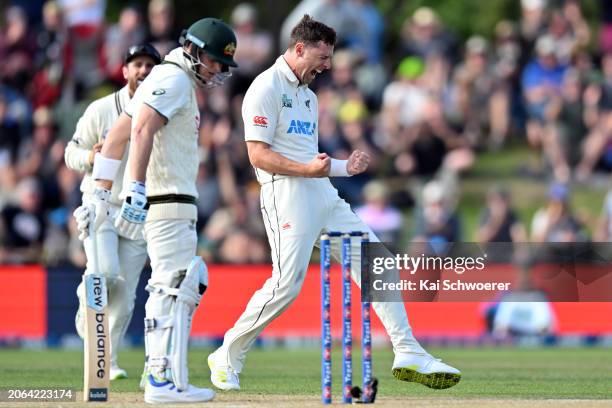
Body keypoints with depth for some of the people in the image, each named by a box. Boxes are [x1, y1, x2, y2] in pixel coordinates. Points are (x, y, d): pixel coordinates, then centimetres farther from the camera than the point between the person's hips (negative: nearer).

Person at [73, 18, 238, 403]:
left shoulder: (181, 83, 22)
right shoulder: (173, 78, -8)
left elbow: (118, 134, 22)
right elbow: (142, 130, -23)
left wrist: (102, 193, 18)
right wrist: (136, 191, -32)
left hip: (167, 203, 10)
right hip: (167, 201, -10)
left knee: (186, 283, 15)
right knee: (175, 285, -13)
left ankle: (158, 371, 17)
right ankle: (165, 382, -17)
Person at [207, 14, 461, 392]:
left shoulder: (307, 95, 23)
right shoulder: (267, 88, -5)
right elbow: (258, 154, -14)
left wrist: (345, 167, 11)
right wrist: (307, 169, -25)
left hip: (323, 193, 9)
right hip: (287, 192, -9)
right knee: (287, 284, -15)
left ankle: (409, 356, -2)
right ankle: (227, 358, 2)